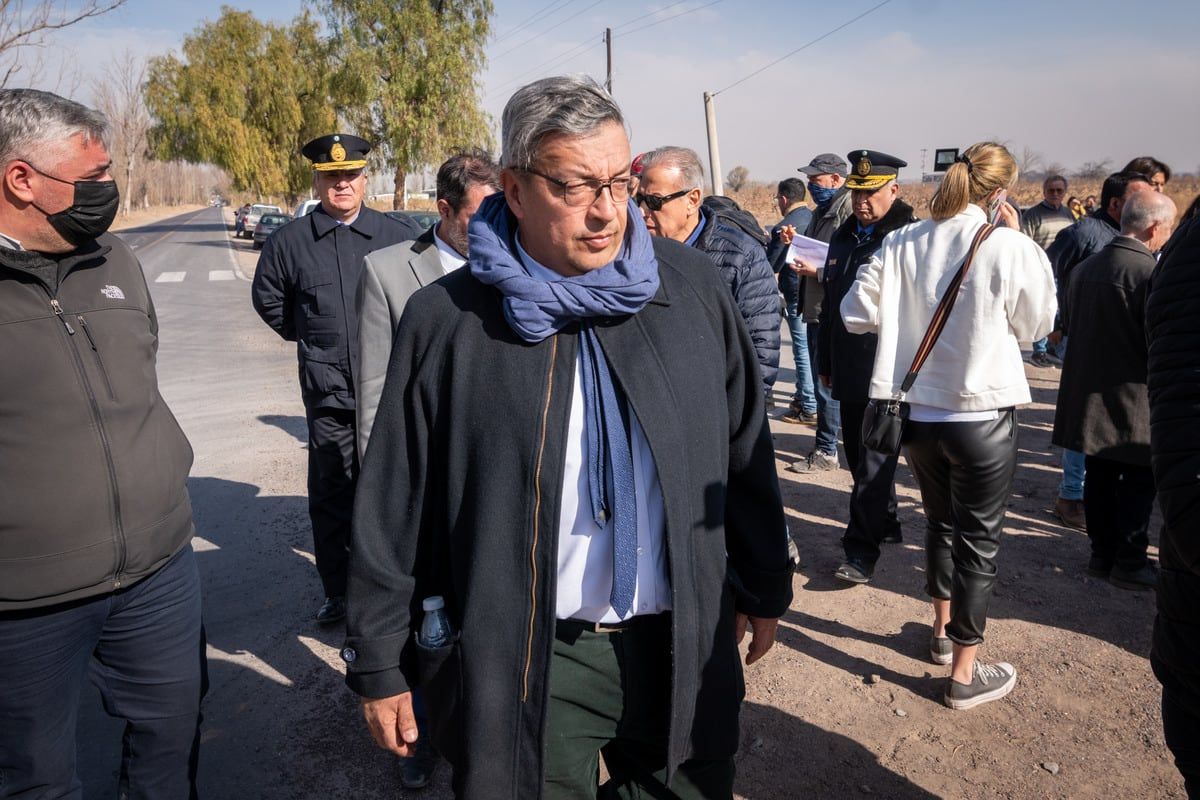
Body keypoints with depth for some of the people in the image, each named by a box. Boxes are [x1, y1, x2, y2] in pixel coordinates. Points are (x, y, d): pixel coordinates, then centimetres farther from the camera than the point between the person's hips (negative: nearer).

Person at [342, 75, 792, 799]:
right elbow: (394, 506, -3)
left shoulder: (693, 287, -2)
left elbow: (746, 451, 6)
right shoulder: (445, 321, -9)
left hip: (686, 648, 3)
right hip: (524, 658, -2)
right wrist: (379, 663, 1)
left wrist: (763, 588, 11)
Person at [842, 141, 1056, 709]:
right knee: (979, 540, 10)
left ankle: (942, 631, 42)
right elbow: (1035, 326, 2)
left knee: (940, 523, 24)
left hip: (918, 413, 4)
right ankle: (964, 674, 21)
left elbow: (855, 313, -2)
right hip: (984, 416, -4)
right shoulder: (1011, 247, -14)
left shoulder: (905, 243, -3)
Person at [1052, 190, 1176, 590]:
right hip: (1132, 398, -7)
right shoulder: (1149, 272, -20)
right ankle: (1129, 562, 15)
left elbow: (1067, 324, 14)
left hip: (1088, 390, 7)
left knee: (1100, 476, 15)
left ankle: (1102, 554, 25)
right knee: (1138, 482, 7)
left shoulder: (1085, 267, 4)